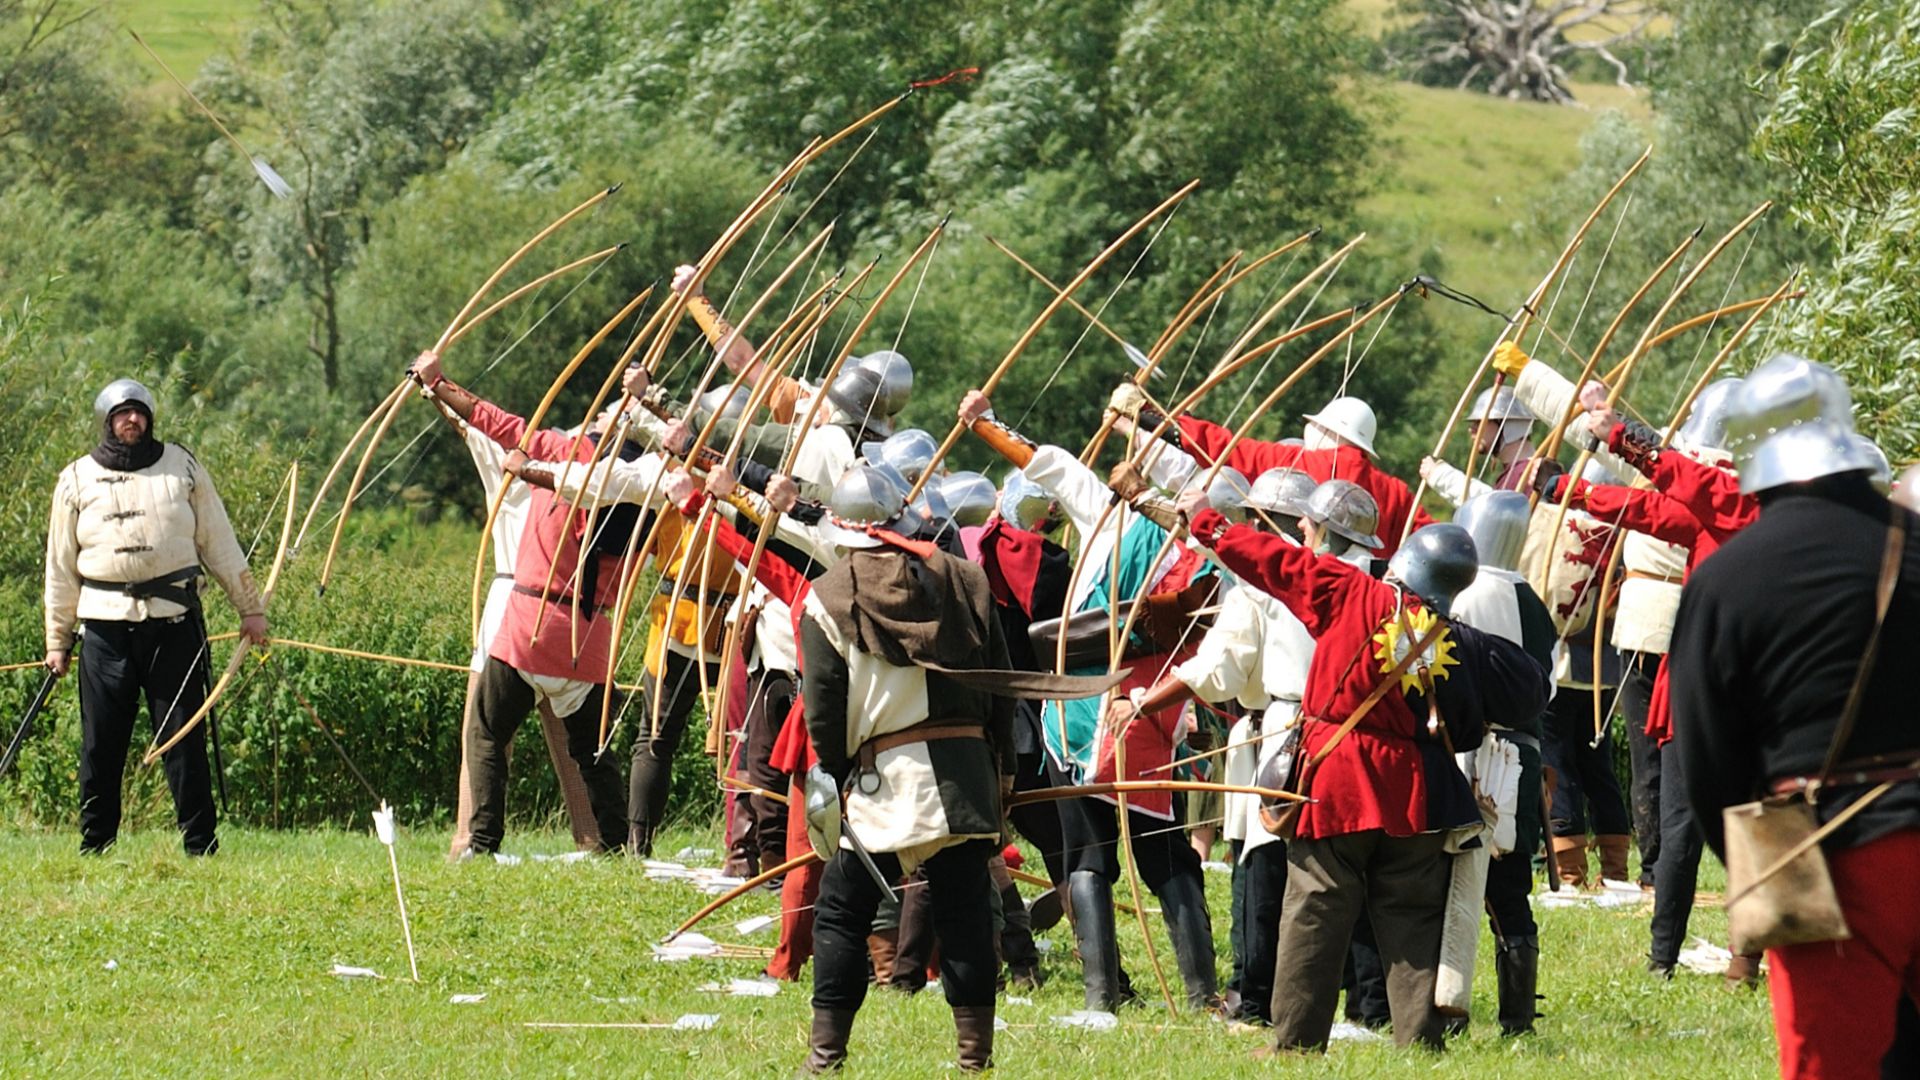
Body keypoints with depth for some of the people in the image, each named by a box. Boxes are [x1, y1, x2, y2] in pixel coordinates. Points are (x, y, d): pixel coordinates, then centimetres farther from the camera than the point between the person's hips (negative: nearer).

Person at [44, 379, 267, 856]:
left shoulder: (182, 466, 9)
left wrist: (249, 607, 11)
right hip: (105, 624, 0)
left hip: (174, 621, 0)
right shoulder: (77, 480, 9)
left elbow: (219, 542, 13)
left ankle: (200, 844, 2)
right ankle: (94, 848, 9)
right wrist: (57, 641, 12)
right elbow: (61, 566, 13)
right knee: (101, 742, 1)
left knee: (184, 737, -2)